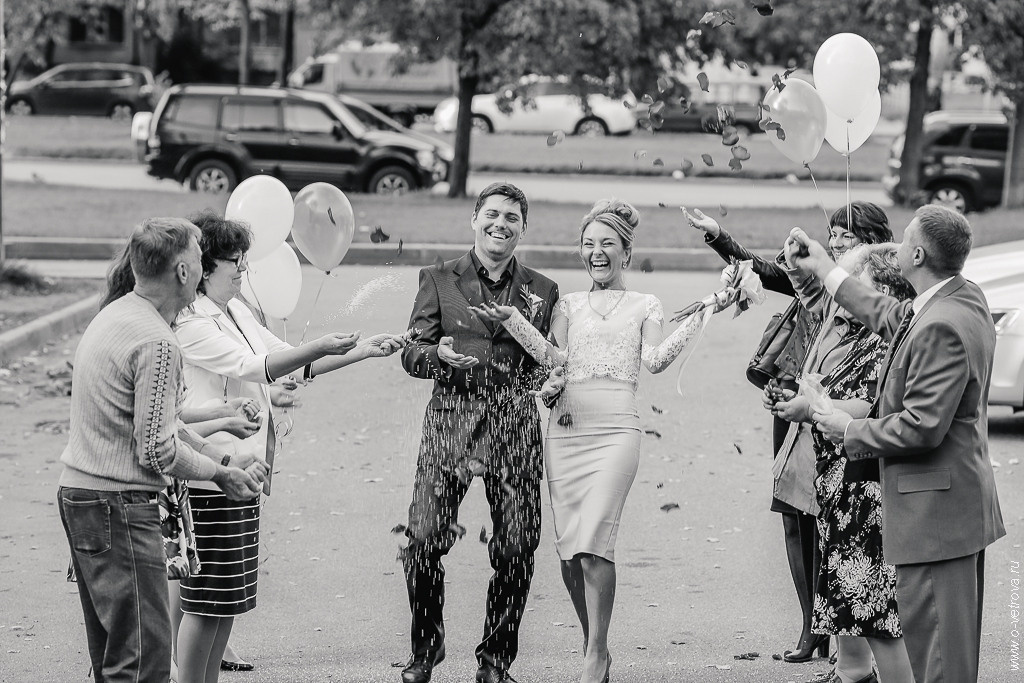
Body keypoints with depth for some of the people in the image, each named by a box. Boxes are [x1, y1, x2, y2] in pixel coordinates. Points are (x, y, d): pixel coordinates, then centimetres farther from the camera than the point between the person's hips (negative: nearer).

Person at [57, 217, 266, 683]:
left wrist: (224, 460, 14)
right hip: (118, 506, -10)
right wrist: (220, 473, -3)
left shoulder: (113, 316, 13)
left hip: (77, 493, 10)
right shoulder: (157, 343, -18)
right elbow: (157, 451, -19)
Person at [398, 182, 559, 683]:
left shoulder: (542, 292, 14)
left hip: (514, 429, 1)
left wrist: (551, 382, -5)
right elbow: (412, 354, 5)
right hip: (450, 422, -1)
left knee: (517, 549, -2)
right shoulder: (439, 280, 10)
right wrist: (440, 355, -16)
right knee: (424, 540, -9)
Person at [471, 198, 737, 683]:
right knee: (568, 549, -1)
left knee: (594, 540, -18)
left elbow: (654, 360, -1)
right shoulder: (569, 304, 19)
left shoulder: (644, 306, 14)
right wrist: (511, 319, -5)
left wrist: (700, 314, -6)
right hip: (566, 427, 3)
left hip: (615, 429, -3)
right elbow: (553, 356, 5)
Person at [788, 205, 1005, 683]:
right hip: (964, 504, 11)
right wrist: (823, 269, 31)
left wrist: (852, 431, -11)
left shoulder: (941, 328, -25)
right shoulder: (965, 298, 7)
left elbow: (921, 428, -26)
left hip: (934, 513, -11)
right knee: (954, 644, 18)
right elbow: (891, 317, 26)